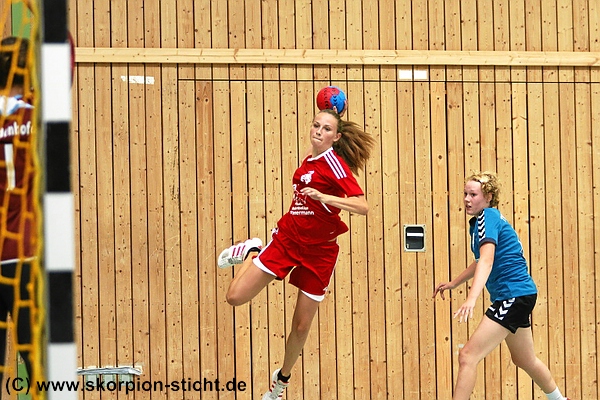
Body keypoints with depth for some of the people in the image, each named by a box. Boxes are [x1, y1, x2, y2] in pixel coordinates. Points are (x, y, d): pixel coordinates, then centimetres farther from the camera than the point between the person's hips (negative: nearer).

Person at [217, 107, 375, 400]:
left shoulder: (334, 163, -15)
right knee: (235, 297, -4)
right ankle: (252, 252, 26)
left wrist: (324, 197, -34)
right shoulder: (308, 161, 4)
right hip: (287, 239, 5)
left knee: (301, 326, 4)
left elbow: (363, 206, -25)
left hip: (318, 252, -5)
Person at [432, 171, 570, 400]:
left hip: (514, 295, -11)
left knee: (468, 356, -17)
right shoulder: (478, 221, 13)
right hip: (519, 295, 11)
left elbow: (487, 261, -32)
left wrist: (472, 298, -43)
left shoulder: (487, 217, -16)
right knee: (524, 359, 28)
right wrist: (454, 283, 29)